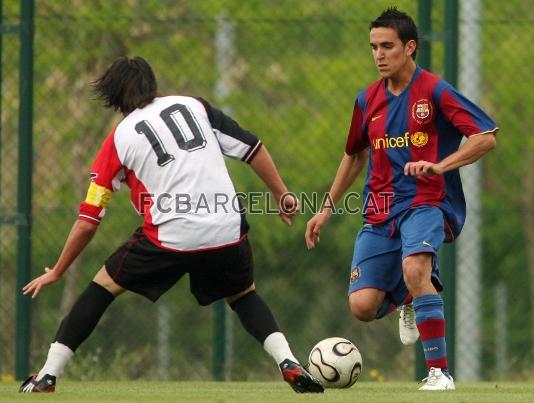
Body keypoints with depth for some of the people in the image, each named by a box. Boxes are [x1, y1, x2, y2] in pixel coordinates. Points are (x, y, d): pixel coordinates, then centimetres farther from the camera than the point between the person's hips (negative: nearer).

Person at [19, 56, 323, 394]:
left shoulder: (119, 139, 9)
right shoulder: (192, 106, 14)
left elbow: (88, 221, 9)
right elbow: (252, 148, 10)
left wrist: (56, 272, 19)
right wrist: (282, 194, 20)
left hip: (169, 237, -2)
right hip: (228, 233, 2)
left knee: (103, 287, 16)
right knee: (244, 295, 28)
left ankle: (48, 375, 14)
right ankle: (289, 363, 7)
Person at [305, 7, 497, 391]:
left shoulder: (434, 90, -7)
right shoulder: (368, 100, 9)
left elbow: (487, 137, -11)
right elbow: (355, 156, 25)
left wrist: (440, 165, -23)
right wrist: (328, 208, 25)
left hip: (426, 203, -5)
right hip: (380, 211, 5)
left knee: (413, 266, -35)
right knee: (362, 306, -8)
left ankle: (440, 371, -24)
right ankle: (409, 296, 29)